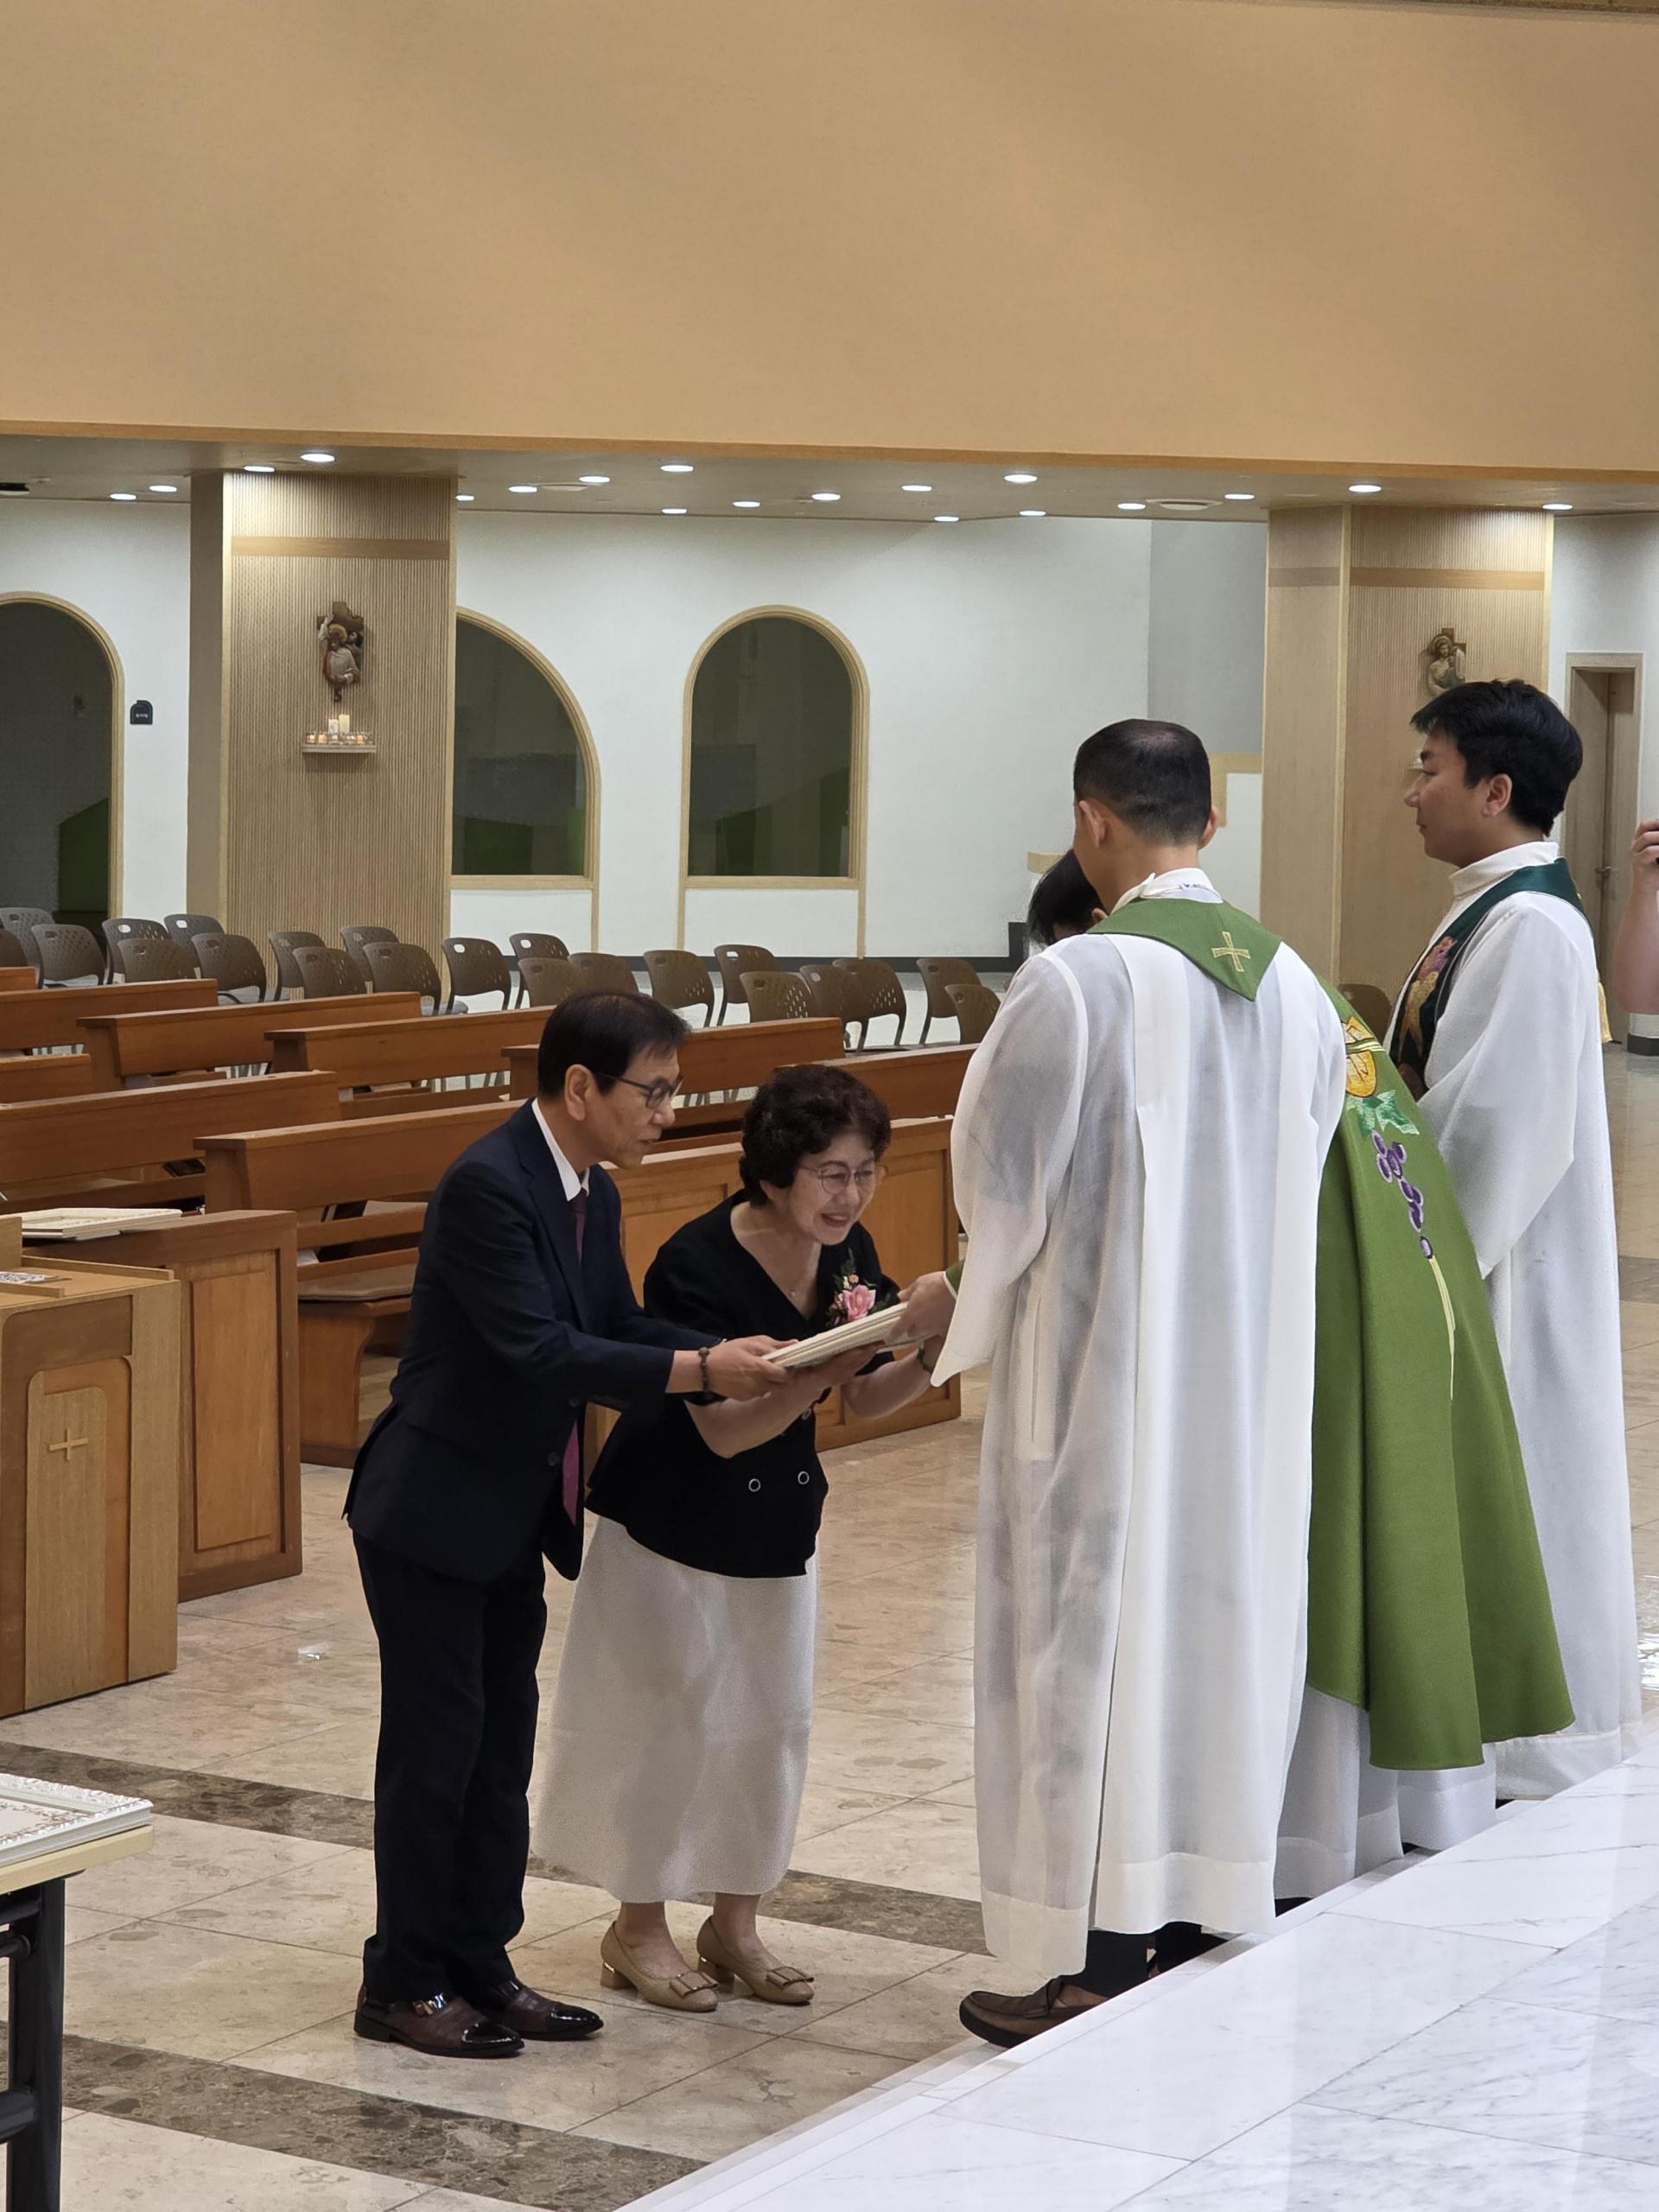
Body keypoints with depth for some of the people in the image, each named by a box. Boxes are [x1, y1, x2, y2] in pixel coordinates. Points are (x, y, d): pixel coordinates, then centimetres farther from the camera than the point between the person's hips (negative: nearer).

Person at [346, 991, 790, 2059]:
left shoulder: (593, 1195, 8)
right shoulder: (488, 1185, -22)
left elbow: (620, 1327, 9)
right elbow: (539, 1349, -28)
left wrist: (741, 1353, -7)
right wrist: (701, 1371, -29)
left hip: (514, 1519, 9)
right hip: (433, 1515, -9)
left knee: (501, 1747, 14)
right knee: (436, 1745, 0)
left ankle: (480, 1963, 24)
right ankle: (403, 1982, 11)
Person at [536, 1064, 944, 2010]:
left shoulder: (850, 1253, -8)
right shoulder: (698, 1265, -27)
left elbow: (867, 1400, 0)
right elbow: (725, 1428, -28)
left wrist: (925, 1359, -20)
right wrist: (826, 1367, -40)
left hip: (780, 1521, 6)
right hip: (675, 1523, -6)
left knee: (774, 1717, 11)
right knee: (669, 1717, 4)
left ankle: (736, 1923, 26)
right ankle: (640, 1928, 21)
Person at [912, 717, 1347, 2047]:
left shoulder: (1075, 981, -16)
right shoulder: (1295, 987, 2)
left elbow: (1000, 1179, -9)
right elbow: (1295, 1181, 9)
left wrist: (965, 1305, 13)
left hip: (1101, 1375, -6)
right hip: (1251, 1375, 6)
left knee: (1096, 1633, 3)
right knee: (1218, 1623, 14)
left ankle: (1098, 1975, 8)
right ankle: (1200, 1936, 23)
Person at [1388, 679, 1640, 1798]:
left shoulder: (1530, 927, -19)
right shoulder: (1488, 913, 11)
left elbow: (1498, 1125, -22)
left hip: (1506, 1274, -10)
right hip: (1470, 1257, 10)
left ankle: (1518, 1765, 8)